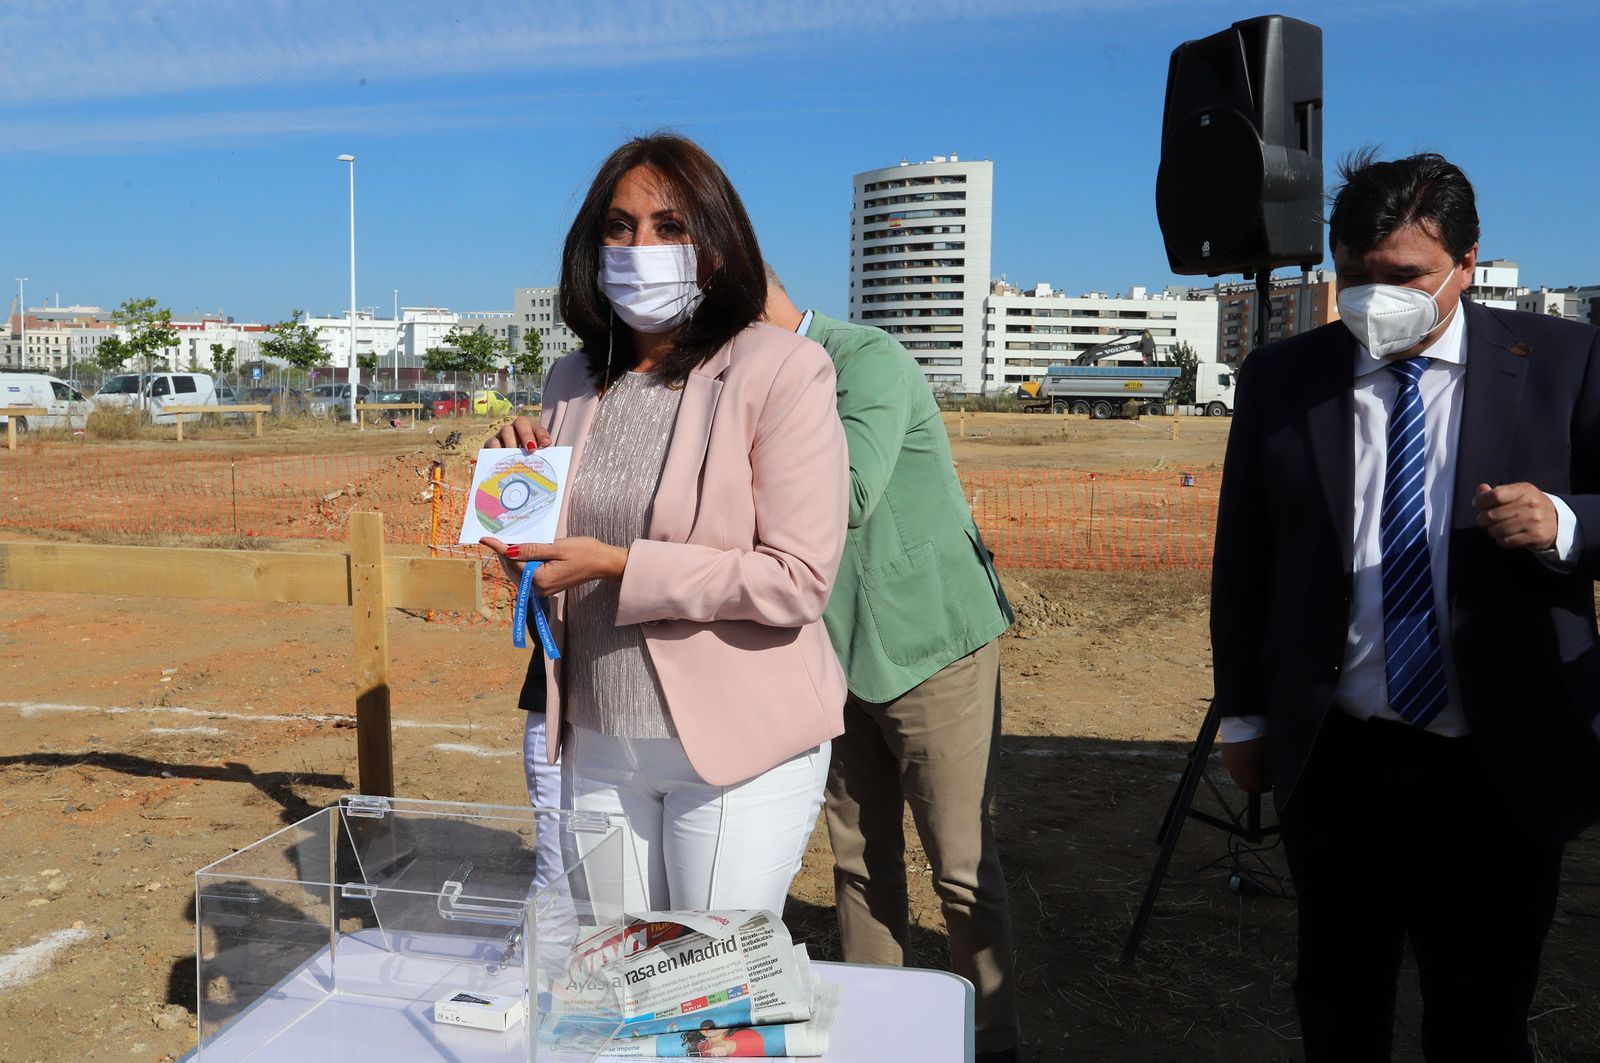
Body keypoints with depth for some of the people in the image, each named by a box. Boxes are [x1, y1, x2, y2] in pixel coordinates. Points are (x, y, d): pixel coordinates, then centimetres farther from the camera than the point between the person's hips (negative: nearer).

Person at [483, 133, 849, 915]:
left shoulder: (784, 369, -11)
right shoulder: (574, 383, 7)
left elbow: (799, 580, -18)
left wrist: (618, 565, -21)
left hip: (738, 748, -5)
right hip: (597, 744, 5)